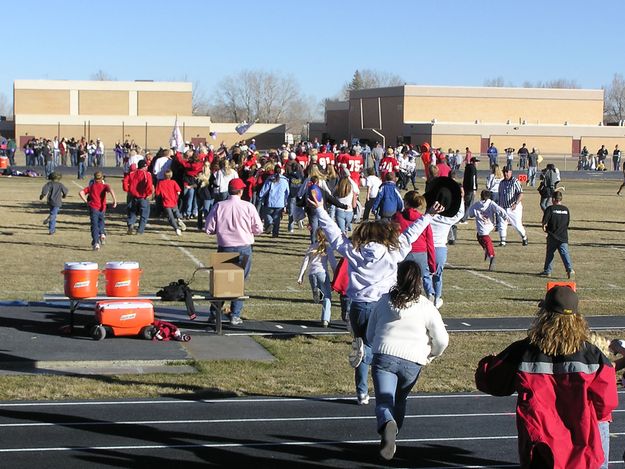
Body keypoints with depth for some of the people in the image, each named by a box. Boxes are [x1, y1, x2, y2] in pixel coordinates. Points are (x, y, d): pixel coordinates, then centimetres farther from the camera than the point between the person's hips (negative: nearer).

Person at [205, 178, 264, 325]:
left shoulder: (218, 206, -5)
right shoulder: (248, 207, -8)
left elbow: (209, 229, -2)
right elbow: (258, 229, -3)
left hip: (224, 248, 1)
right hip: (243, 248, -1)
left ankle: (214, 312, 19)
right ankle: (235, 316, 6)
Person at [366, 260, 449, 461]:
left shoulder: (384, 301, 10)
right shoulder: (426, 306, 3)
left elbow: (370, 335, 18)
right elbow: (442, 340, 1)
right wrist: (430, 356, 21)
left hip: (383, 356, 0)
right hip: (412, 362, 1)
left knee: (384, 401, -7)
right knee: (399, 401, 23)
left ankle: (387, 424, -38)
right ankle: (390, 437, 25)